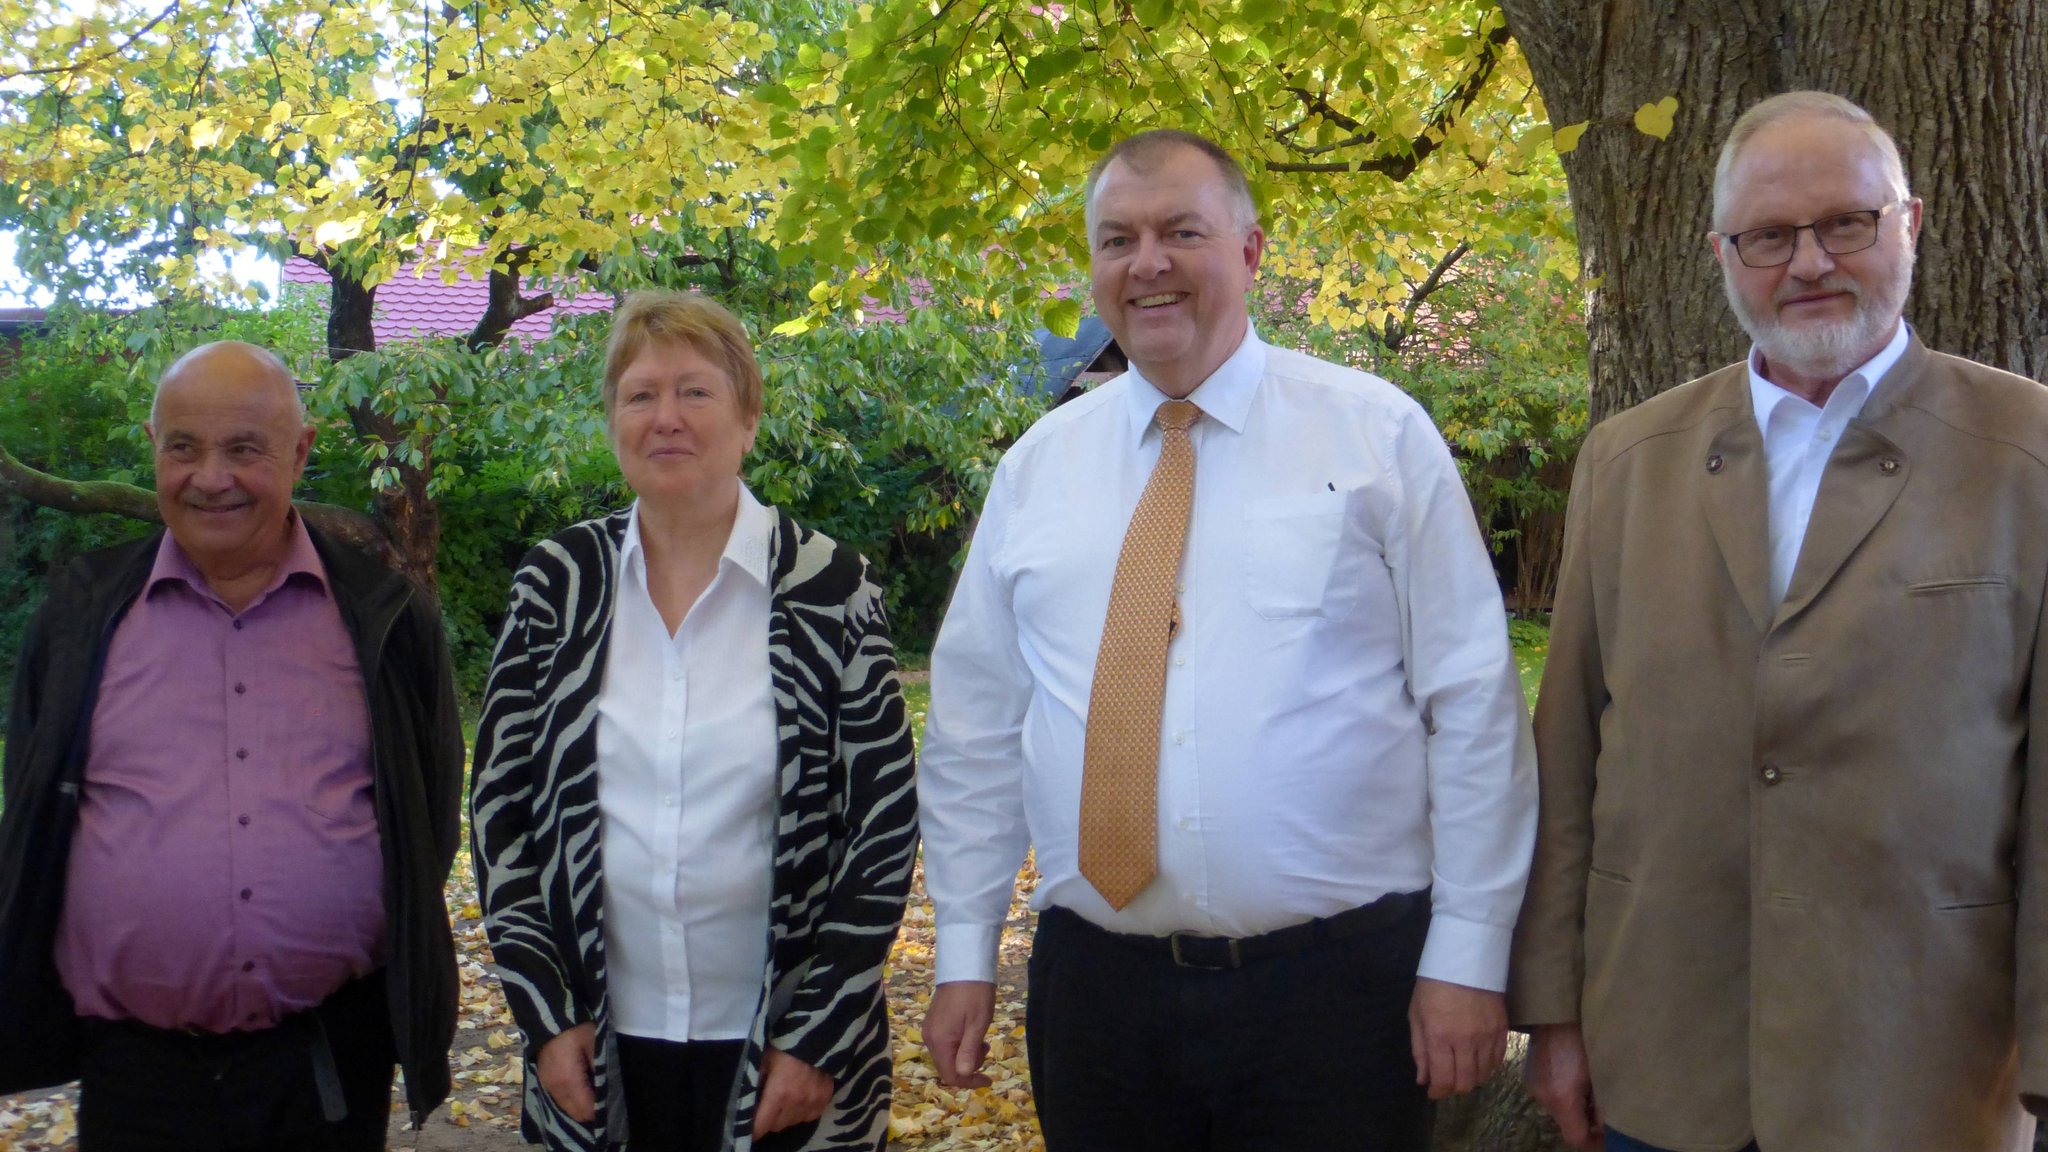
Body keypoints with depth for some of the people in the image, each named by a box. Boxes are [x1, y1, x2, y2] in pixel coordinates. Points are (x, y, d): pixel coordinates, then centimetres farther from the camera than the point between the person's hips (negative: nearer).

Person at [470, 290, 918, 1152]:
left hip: (781, 1052, -2)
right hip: (602, 1050, 2)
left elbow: (885, 823, -4)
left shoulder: (829, 588, -6)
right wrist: (546, 1015, -1)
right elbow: (500, 804, 4)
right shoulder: (556, 586, 0)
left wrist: (817, 1039, -7)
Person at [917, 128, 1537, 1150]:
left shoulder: (1376, 434, -1)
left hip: (1339, 982, -2)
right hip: (1095, 983, 3)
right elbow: (976, 720, 10)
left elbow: (1472, 705, -3)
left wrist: (1467, 955, -6)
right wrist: (965, 955, 7)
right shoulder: (1039, 465, 7)